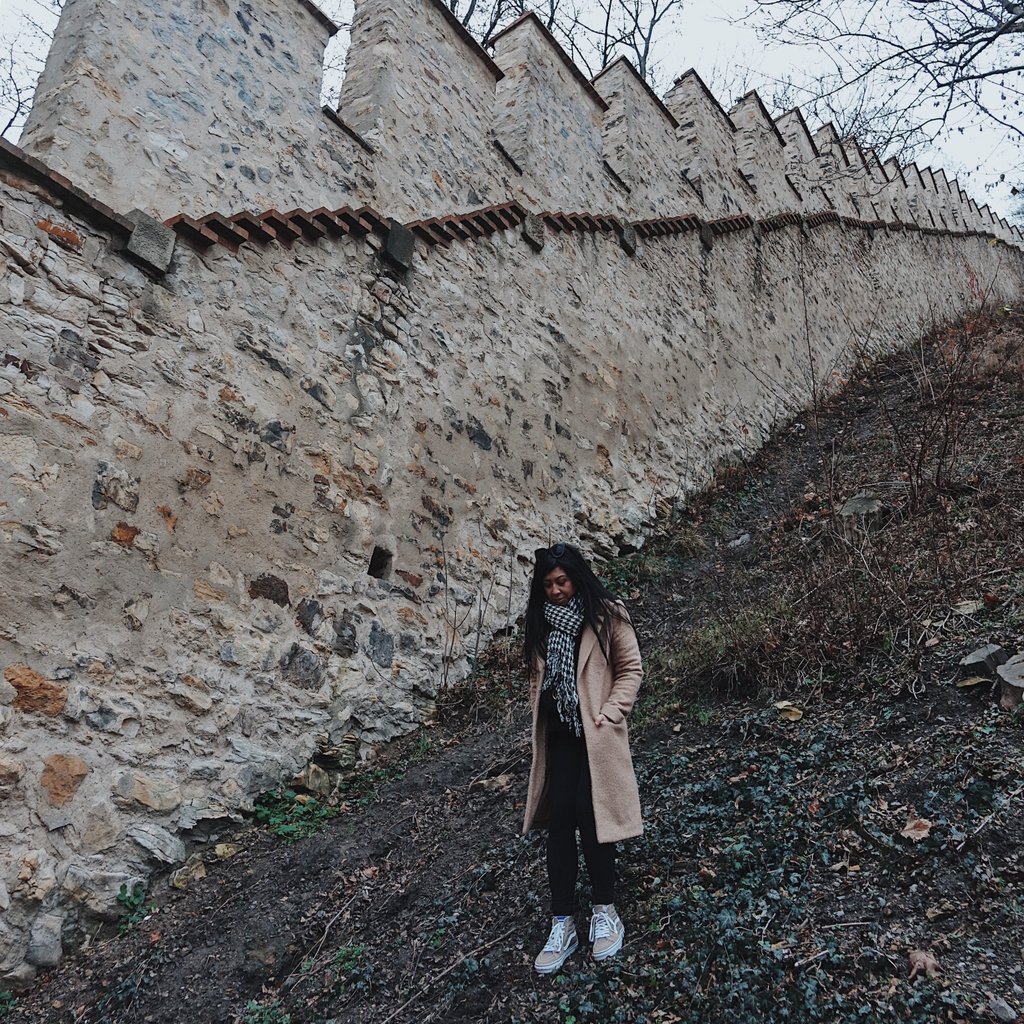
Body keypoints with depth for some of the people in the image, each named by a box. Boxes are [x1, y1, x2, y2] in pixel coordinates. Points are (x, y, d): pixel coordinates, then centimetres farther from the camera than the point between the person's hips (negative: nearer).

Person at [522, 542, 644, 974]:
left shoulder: (606, 614, -6)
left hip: (595, 735, -4)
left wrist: (608, 714, -12)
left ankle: (604, 910, 17)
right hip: (558, 734, 4)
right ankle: (562, 923, 11)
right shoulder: (542, 621, 8)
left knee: (590, 817, -5)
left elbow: (631, 669, -5)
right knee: (559, 820, 2)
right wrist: (539, 715, 7)